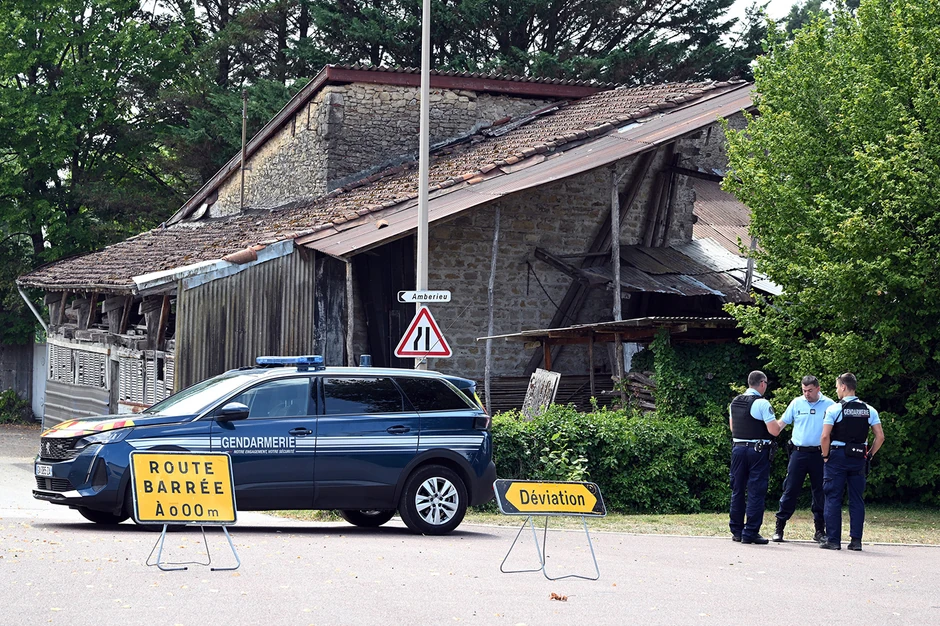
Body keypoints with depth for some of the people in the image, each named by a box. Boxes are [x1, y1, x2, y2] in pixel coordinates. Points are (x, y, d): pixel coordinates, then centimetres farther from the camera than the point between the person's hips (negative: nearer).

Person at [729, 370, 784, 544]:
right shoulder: (762, 404, -13)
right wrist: (779, 424, 5)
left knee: (737, 490, 13)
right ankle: (750, 532, -4)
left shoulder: (735, 402, 9)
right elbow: (774, 431, -15)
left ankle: (736, 531, 17)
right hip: (758, 450, -6)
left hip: (738, 447, 6)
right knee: (756, 492, -2)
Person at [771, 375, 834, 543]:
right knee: (790, 490, -1)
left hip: (819, 455, 0)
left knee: (820, 492, 5)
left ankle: (820, 529, 14)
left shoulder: (828, 405, 3)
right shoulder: (796, 403, 5)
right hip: (798, 452, 0)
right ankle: (779, 527, 3)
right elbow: (782, 423, 9)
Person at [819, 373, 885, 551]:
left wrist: (826, 456, 0)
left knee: (833, 498, 1)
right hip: (859, 458, 4)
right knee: (857, 500, 8)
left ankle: (833, 540, -1)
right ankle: (856, 540, 4)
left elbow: (825, 436, -14)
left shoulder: (834, 409, -7)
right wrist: (869, 455, 12)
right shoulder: (868, 410, 6)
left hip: (837, 456, -4)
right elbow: (880, 436, 3)